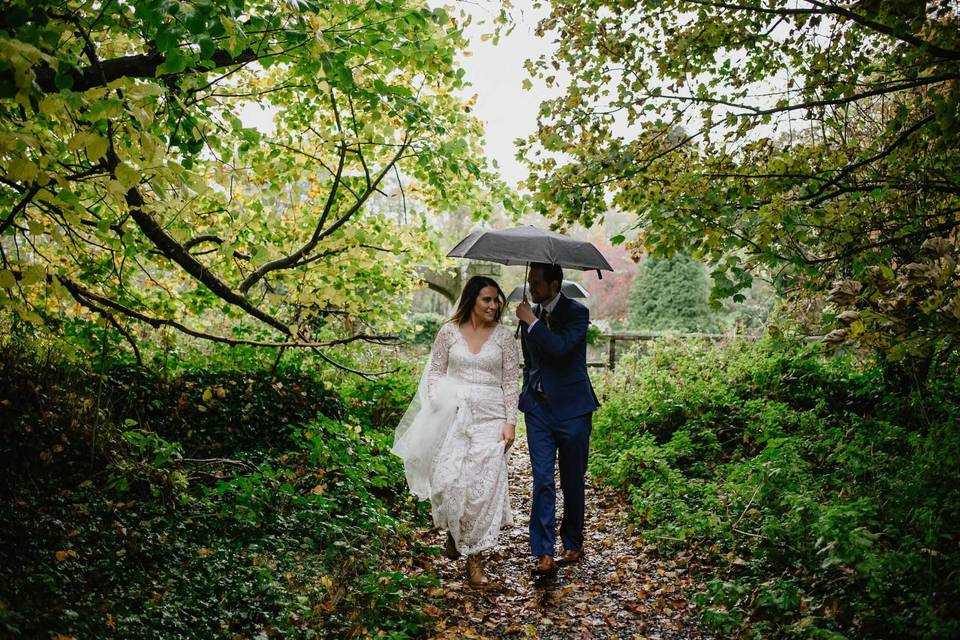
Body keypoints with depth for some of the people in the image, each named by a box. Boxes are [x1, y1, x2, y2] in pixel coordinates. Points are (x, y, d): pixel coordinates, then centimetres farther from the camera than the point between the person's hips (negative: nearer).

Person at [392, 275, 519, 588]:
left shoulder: (504, 336, 4)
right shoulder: (449, 332, 5)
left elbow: (511, 383, 3)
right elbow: (435, 372, 9)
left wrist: (510, 422, -4)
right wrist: (439, 403, -5)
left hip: (490, 417, 0)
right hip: (453, 416, 1)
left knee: (485, 485, -6)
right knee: (449, 479, -3)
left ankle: (475, 558, 4)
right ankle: (454, 532, 29)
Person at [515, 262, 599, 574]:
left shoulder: (577, 312, -8)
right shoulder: (530, 314, 8)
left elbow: (561, 348, -27)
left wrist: (532, 322, -19)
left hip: (571, 408, -3)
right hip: (538, 408, 4)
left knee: (572, 481, 10)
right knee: (543, 480, -3)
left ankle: (573, 545, 27)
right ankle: (544, 553, 0)